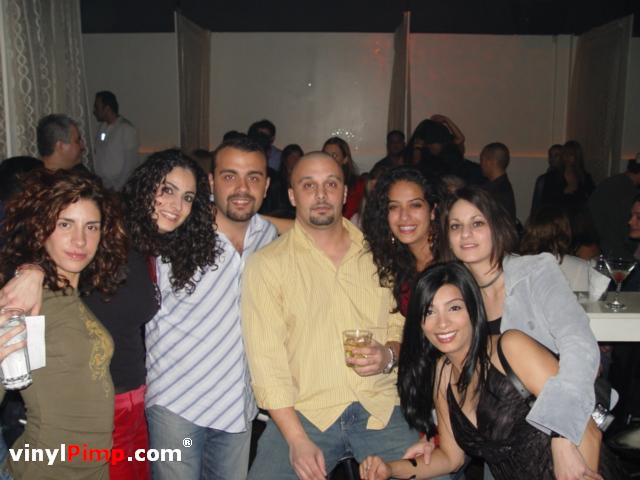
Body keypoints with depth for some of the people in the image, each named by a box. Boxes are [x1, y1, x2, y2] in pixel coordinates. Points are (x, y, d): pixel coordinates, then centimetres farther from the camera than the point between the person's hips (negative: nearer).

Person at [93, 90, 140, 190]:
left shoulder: (127, 129, -11)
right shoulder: (101, 126, 8)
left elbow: (130, 163, -11)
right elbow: (97, 156, 12)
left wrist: (117, 187, -12)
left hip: (122, 187, -5)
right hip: (102, 185, 5)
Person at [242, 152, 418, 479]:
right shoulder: (266, 263, -1)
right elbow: (265, 356, -7)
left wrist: (389, 354, -7)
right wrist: (297, 440, -13)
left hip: (380, 409, 2)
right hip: (302, 413, -2)